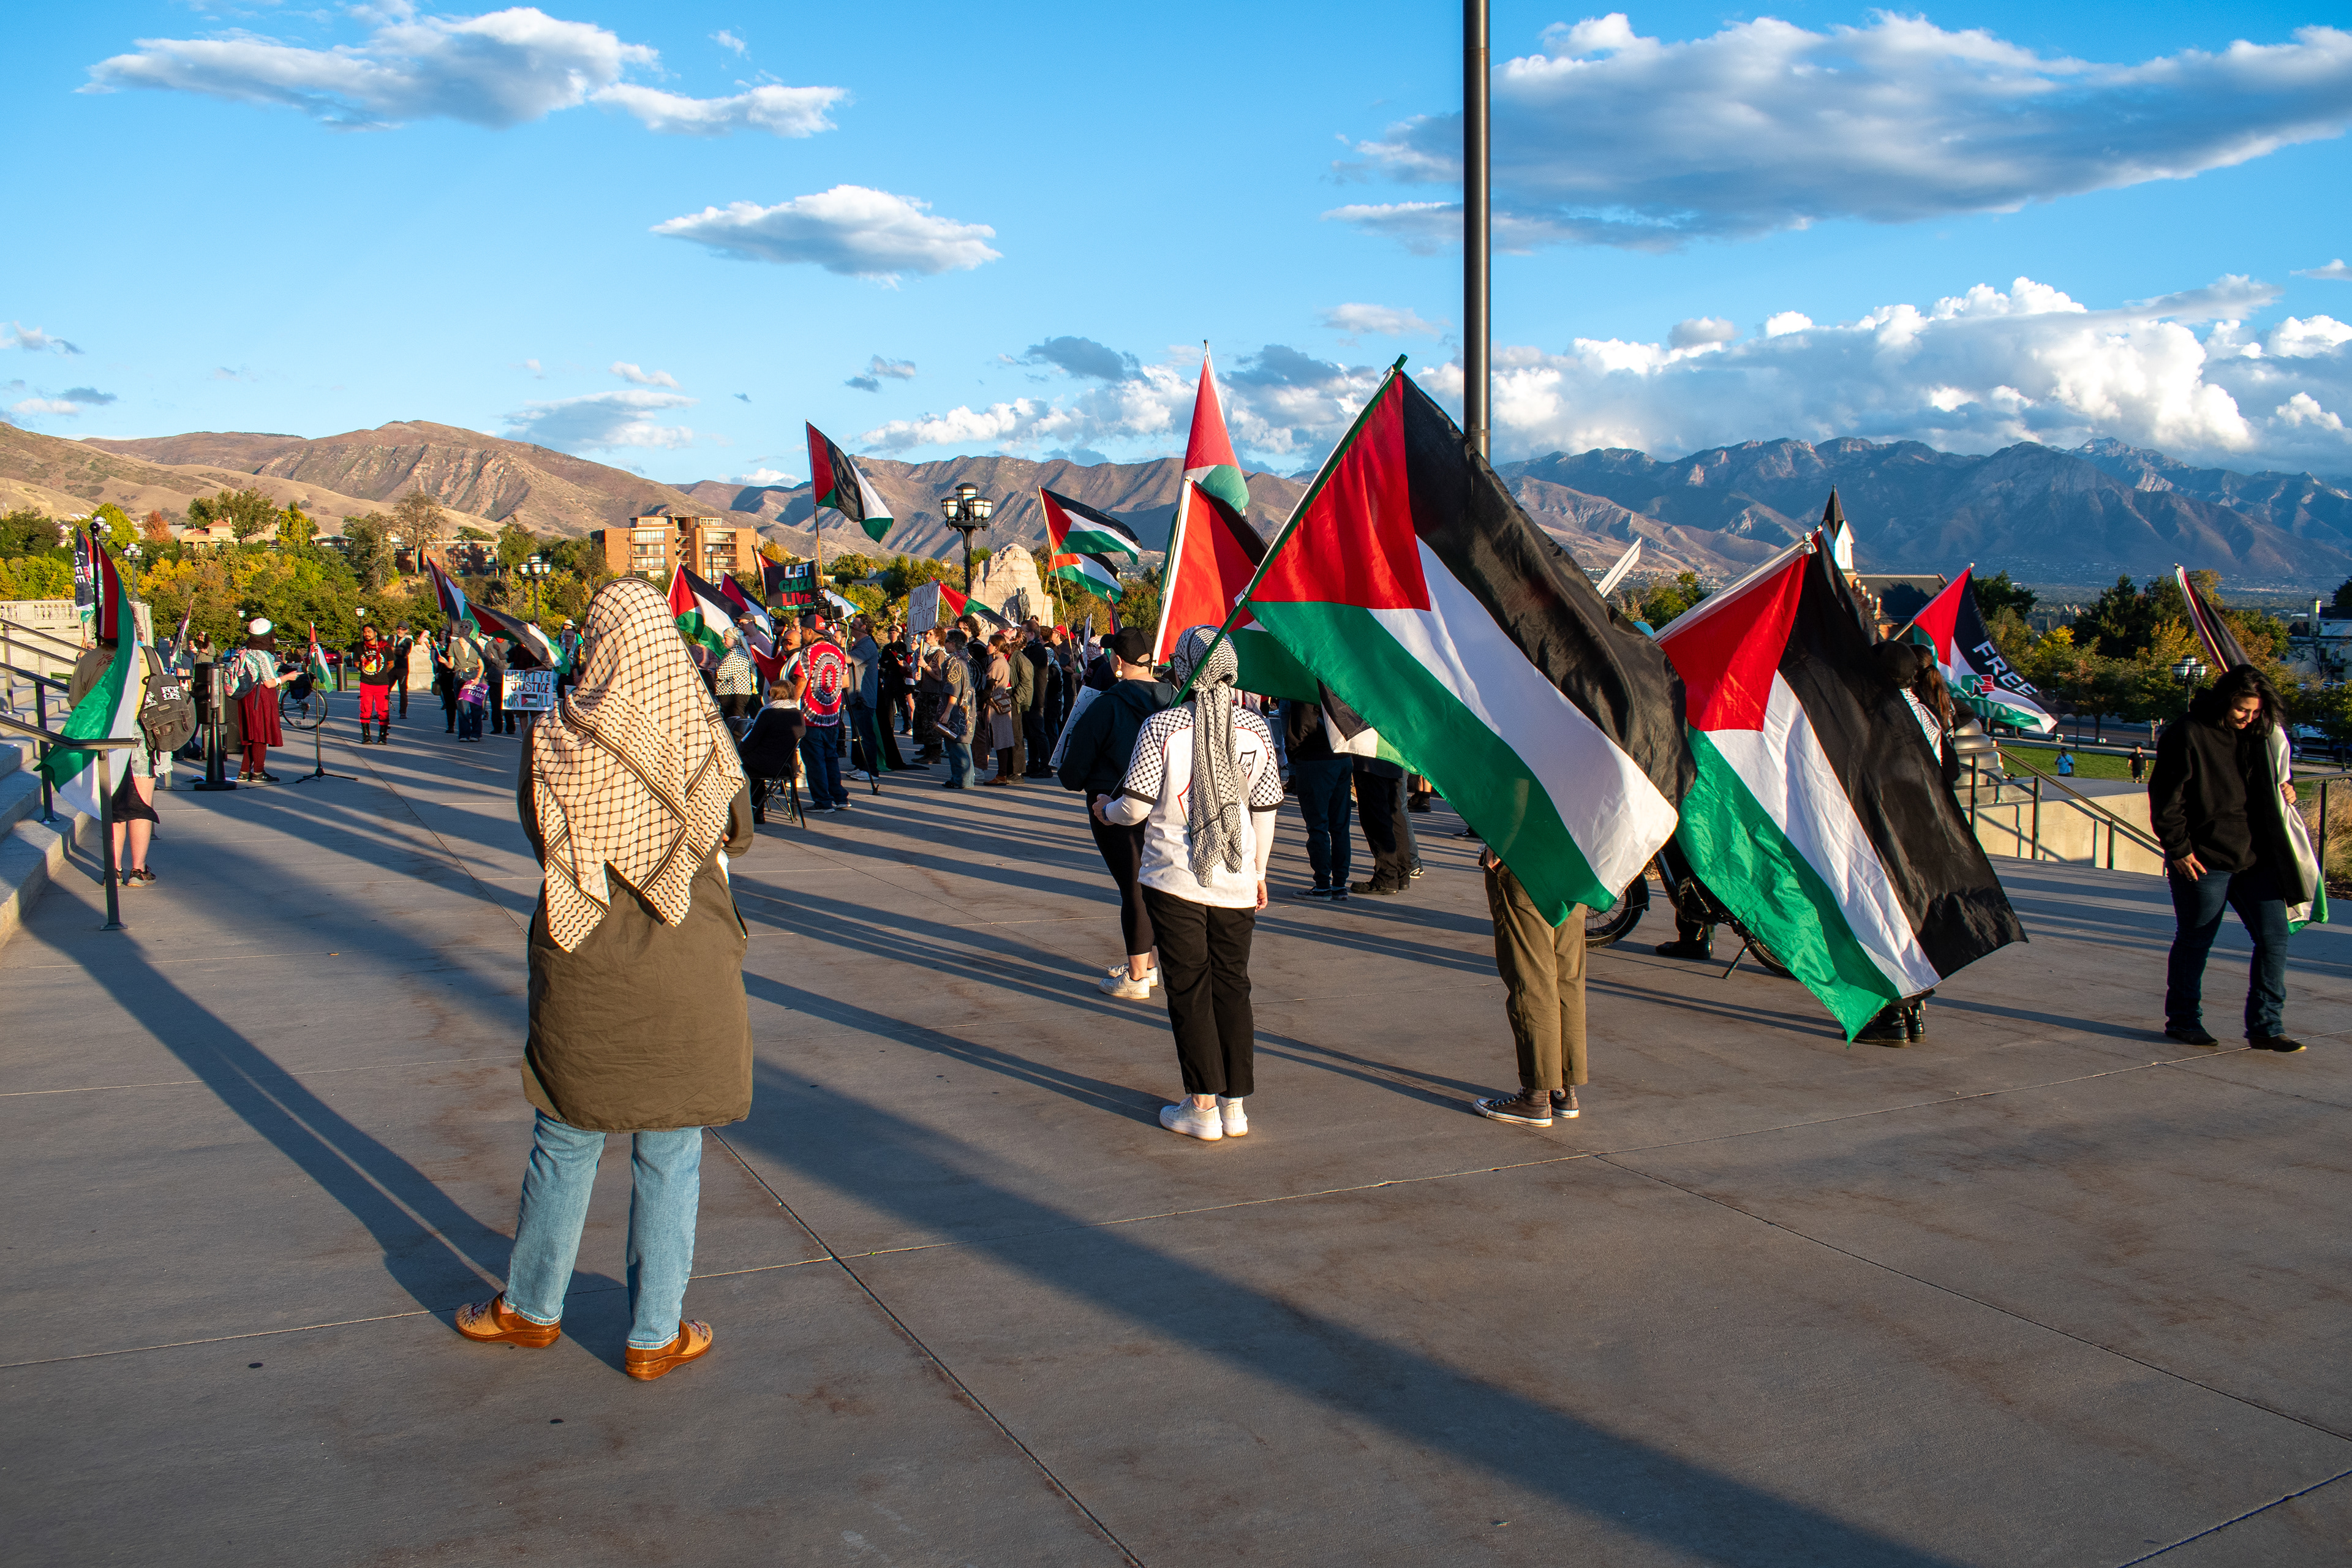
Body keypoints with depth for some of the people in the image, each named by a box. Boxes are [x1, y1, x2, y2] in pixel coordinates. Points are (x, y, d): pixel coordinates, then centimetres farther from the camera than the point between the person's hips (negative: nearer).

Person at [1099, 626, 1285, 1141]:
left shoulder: (1162, 727, -10)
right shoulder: (1255, 729, 0)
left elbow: (1136, 807, -10)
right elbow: (1265, 811, 5)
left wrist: (1105, 810, 13)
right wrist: (1259, 872, 18)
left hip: (1176, 880, -3)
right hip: (1236, 884, 3)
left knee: (1189, 990, 6)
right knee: (1232, 987, 12)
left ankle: (1203, 1107, 8)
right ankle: (1235, 1106, 16)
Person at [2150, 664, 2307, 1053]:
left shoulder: (2259, 736, 10)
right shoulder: (2187, 735, -10)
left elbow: (2271, 782, 28)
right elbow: (2166, 798, -10)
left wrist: (2285, 789, 5)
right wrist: (2178, 848, -13)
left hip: (2256, 858, 6)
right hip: (2203, 860, -6)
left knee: (2274, 937, 2)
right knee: (2194, 942, 5)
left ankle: (2266, 1027, 11)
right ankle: (2183, 1021, 19)